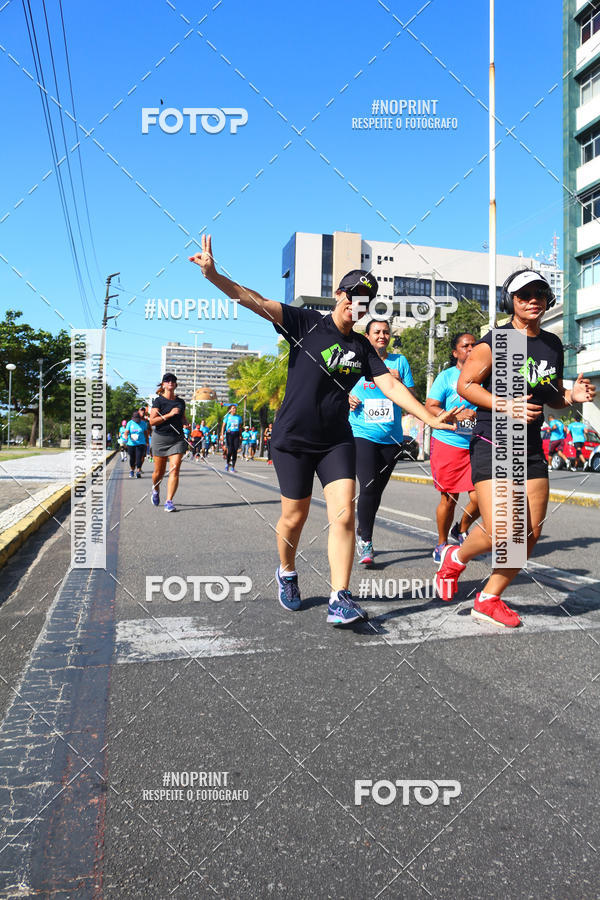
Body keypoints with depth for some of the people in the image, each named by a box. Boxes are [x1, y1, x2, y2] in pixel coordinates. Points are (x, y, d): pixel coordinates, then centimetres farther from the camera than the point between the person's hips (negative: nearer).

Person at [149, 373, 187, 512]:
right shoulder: (158, 401, -2)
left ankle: (169, 501, -10)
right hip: (160, 438, -2)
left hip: (177, 439, 3)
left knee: (175, 469, -12)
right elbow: (152, 421, -11)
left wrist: (185, 425, 5)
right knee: (159, 471, 7)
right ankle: (155, 490, 40)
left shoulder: (181, 402, 12)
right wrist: (169, 415, -17)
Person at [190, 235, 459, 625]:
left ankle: (340, 600, -8)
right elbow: (256, 301, -13)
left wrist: (429, 417, -11)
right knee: (295, 517, 6)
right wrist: (212, 274, -26)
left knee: (344, 513, -11)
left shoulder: (362, 346, 8)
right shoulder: (307, 323, -4)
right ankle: (287, 574, 35)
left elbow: (390, 384, 0)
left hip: (337, 440, 3)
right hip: (293, 438, -3)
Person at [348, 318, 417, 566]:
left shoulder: (400, 361, 8)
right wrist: (347, 398, -8)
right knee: (369, 486, -15)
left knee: (377, 489, 11)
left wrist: (398, 382, -11)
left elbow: (412, 399, 7)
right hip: (362, 434, -3)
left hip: (391, 437, 3)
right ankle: (366, 541, -3)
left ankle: (362, 531, 32)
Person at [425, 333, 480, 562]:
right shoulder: (446, 376, 0)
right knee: (449, 498, 1)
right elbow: (430, 407, -8)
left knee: (479, 497, -6)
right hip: (447, 443, -3)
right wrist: (456, 416, -21)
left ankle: (461, 530, 24)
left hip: (476, 446, 4)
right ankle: (441, 545, 21)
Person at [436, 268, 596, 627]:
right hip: (492, 446, -6)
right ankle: (456, 557, 19)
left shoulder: (553, 345, 12)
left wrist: (572, 395, -1)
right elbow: (465, 384, -9)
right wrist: (506, 406, -20)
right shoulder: (494, 342, -7)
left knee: (530, 534, 3)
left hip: (531, 449, 7)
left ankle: (489, 599, 19)